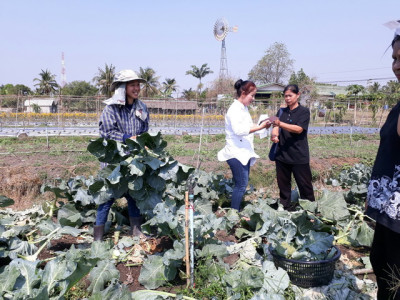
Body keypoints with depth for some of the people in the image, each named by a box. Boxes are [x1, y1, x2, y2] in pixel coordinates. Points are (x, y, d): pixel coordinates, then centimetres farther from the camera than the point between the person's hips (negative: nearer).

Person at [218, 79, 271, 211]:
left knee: (242, 185, 10)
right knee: (241, 185, -9)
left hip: (244, 153, 9)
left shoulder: (244, 108, 16)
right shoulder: (234, 109, -13)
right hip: (236, 153, -9)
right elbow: (239, 130, -25)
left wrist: (261, 125, 12)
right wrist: (259, 127, -26)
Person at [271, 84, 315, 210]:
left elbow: (299, 129, -16)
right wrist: (274, 135, -23)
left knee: (304, 184, 2)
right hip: (282, 154, 5)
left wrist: (280, 124, -28)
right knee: (283, 183, 11)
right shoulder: (281, 111, 13)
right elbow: (275, 127, 1)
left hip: (298, 155, -4)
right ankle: (285, 207, 24)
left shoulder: (304, 111, -2)